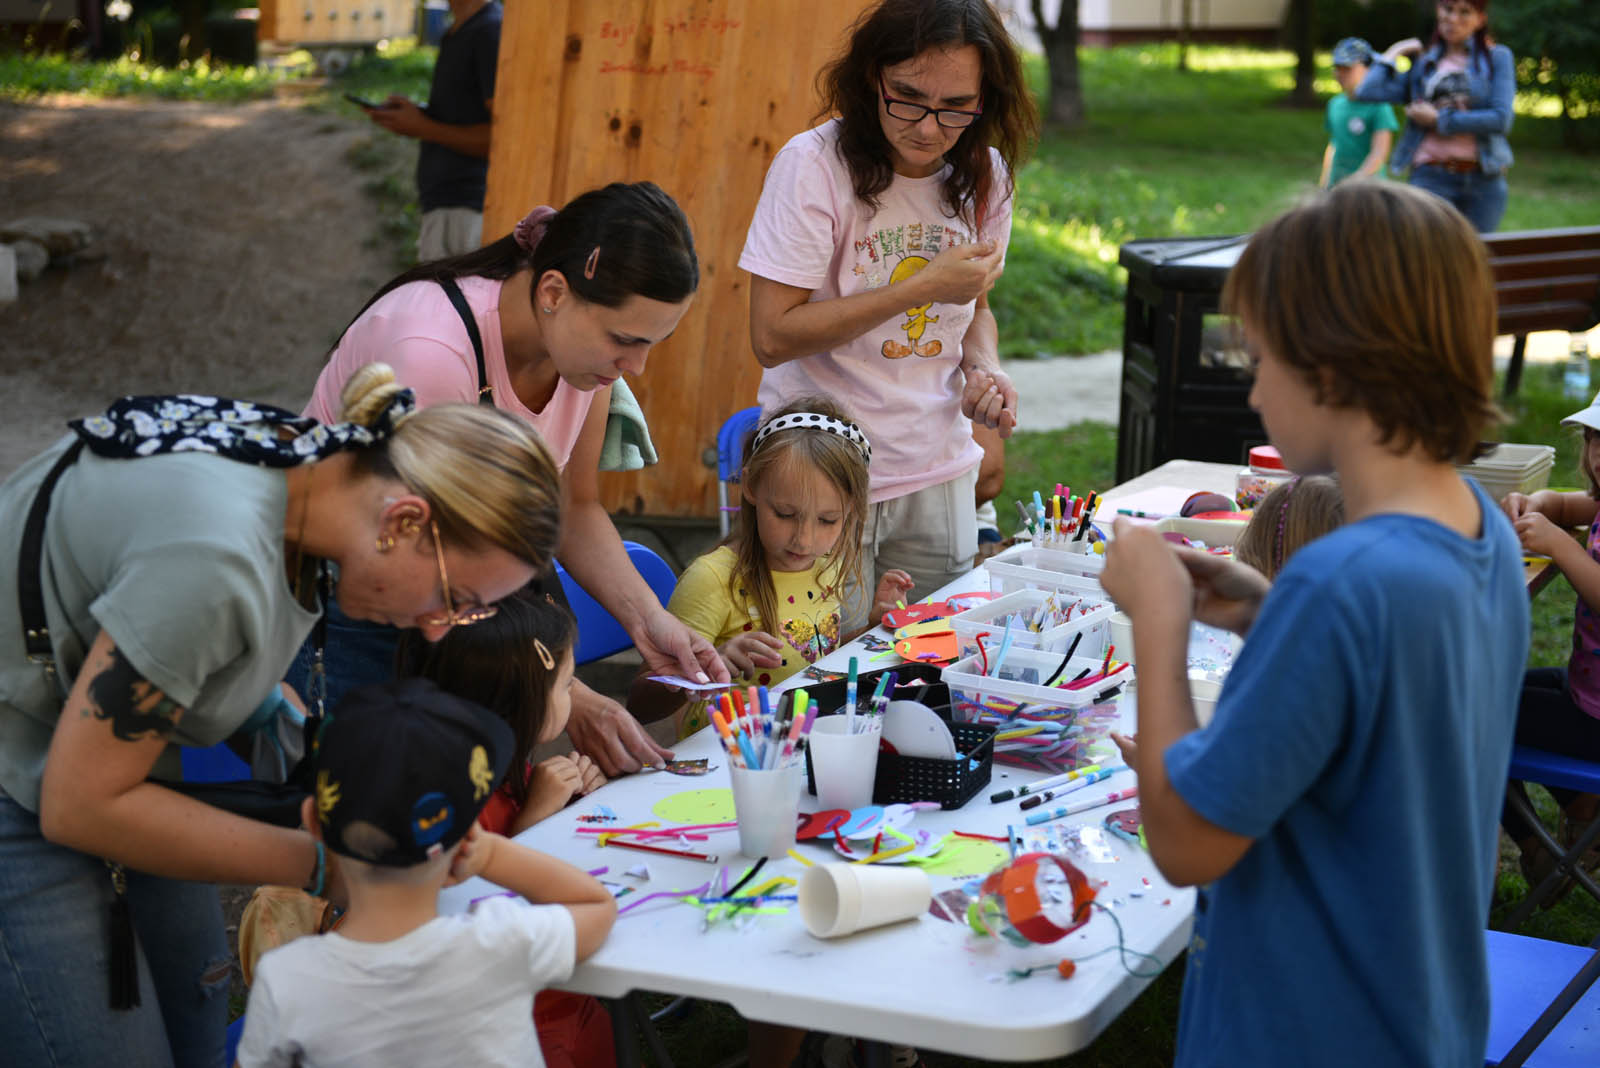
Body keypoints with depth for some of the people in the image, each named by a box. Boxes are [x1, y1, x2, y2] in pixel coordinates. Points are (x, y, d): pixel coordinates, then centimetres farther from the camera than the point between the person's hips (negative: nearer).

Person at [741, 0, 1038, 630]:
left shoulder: (985, 175, 2)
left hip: (939, 480, 5)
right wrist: (924, 286, -20)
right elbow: (772, 336, -19)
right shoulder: (815, 165, -15)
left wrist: (984, 367, -5)